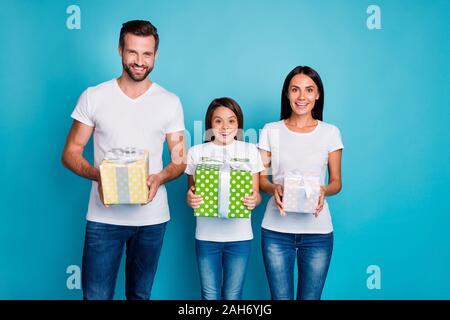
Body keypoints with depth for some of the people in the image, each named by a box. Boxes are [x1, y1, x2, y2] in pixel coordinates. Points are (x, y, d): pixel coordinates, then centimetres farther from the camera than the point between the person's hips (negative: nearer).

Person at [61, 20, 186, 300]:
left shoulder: (170, 102, 2)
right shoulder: (93, 97, 0)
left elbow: (180, 160, 5)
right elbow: (70, 153, 2)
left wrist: (159, 178, -17)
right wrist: (98, 175, -18)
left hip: (152, 217, 1)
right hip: (104, 217, -1)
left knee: (140, 294, 16)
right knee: (96, 294, 2)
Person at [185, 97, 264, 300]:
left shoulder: (250, 151, 4)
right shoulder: (196, 152, 4)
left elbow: (256, 193, 6)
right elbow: (191, 192, 7)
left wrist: (254, 200, -17)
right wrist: (190, 199, -16)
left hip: (239, 236, 0)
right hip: (207, 235, 0)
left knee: (232, 296, 6)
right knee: (210, 295, 5)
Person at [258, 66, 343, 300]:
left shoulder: (330, 132, 4)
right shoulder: (270, 131, 3)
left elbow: (336, 181, 8)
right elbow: (259, 178, 5)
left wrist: (324, 191, -15)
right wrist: (273, 189, -17)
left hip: (318, 231, 0)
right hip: (276, 229, 0)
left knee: (310, 297, 9)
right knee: (281, 297, 6)